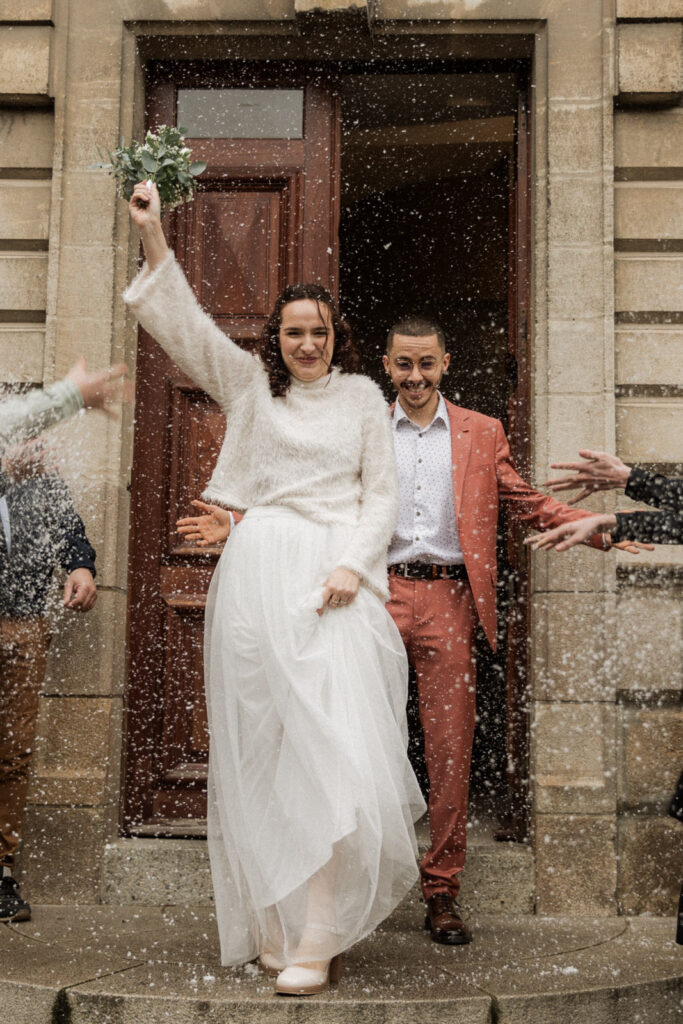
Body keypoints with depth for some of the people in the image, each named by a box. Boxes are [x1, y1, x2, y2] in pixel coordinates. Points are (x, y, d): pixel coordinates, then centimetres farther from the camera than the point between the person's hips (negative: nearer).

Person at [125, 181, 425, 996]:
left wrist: (353, 563, -7)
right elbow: (181, 322, 6)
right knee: (262, 748, 2)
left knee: (336, 738, -12)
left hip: (335, 573, -1)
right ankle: (272, 925, 9)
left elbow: (382, 493, 8)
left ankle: (318, 935, -9)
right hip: (257, 570, 1)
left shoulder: (361, 395, 12)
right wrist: (152, 238, -5)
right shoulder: (249, 384, 13)